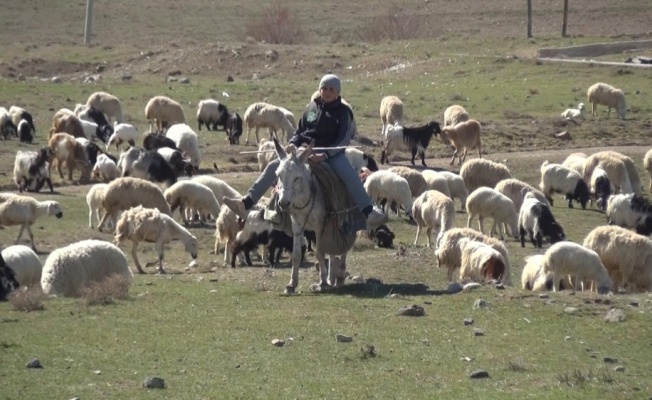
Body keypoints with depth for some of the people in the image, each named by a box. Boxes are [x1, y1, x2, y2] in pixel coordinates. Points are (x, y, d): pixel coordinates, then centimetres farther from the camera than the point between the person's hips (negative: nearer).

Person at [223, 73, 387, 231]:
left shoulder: (343, 112, -1)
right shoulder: (311, 108, 11)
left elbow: (343, 140, -9)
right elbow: (299, 132, 18)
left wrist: (325, 154, -23)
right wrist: (292, 145, -3)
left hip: (332, 154, -4)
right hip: (305, 151, 4)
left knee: (350, 175, -31)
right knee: (274, 166, -12)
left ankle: (369, 213, -35)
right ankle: (246, 204, -15)